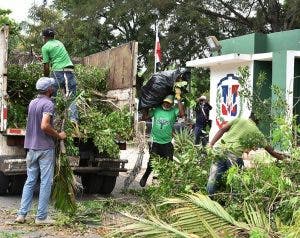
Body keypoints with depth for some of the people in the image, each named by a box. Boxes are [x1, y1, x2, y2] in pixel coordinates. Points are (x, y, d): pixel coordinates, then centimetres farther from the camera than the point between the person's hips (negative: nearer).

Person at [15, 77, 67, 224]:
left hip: (31, 148, 7)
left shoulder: (32, 103, 13)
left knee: (30, 181, 11)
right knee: (46, 182, -1)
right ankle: (41, 217, 1)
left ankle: (21, 214, 9)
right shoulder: (48, 104, -13)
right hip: (45, 148, -7)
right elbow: (45, 126, -25)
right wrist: (59, 136, -13)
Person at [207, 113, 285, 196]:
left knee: (213, 179, 6)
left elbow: (222, 130, 9)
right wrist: (282, 158, 40)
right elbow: (270, 150, 25)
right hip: (234, 153, -3)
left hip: (220, 148, 3)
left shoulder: (238, 120, 20)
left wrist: (211, 144, 6)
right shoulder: (257, 133, 17)